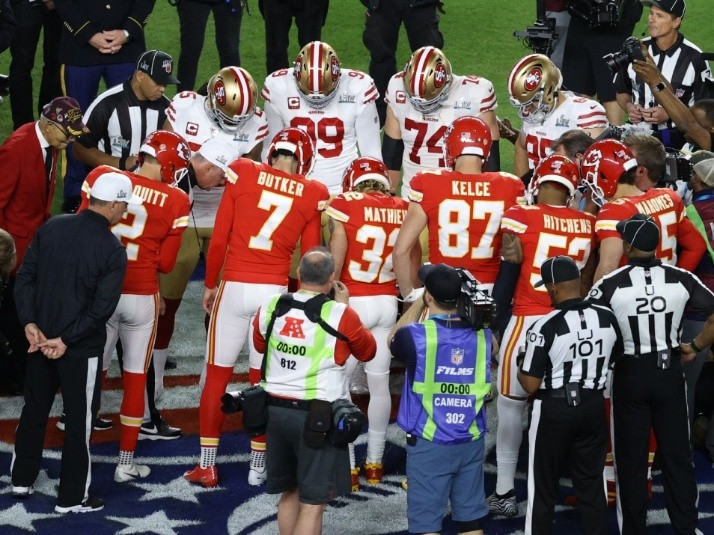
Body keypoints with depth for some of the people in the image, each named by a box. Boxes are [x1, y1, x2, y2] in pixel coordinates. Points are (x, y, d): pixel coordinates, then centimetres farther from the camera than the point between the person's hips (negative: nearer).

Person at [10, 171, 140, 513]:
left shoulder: (52, 227, -1)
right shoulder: (113, 251, -15)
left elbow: (25, 277, -2)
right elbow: (102, 308, -19)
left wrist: (30, 323, -5)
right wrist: (67, 340, -15)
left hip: (40, 339, 5)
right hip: (82, 348, -5)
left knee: (34, 410, 20)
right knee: (78, 420, 7)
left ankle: (21, 480, 31)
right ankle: (71, 498, 13)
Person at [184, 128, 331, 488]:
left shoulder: (243, 174, 0)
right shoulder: (312, 195, 3)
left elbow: (218, 240, 1)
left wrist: (210, 284, 13)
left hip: (234, 287, -1)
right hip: (275, 292, 1)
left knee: (217, 376, 9)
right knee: (262, 381, 11)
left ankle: (206, 465, 12)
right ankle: (258, 466, 16)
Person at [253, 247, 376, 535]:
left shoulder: (271, 307, 0)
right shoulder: (340, 315, -13)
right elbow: (368, 352, 5)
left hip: (276, 410, 5)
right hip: (318, 415, -5)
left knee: (289, 494, 20)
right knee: (313, 503, -1)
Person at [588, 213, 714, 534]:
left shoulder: (610, 285, -13)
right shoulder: (681, 280, -6)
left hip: (630, 375, -2)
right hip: (669, 372, 2)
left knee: (631, 459, 9)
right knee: (677, 455, 10)